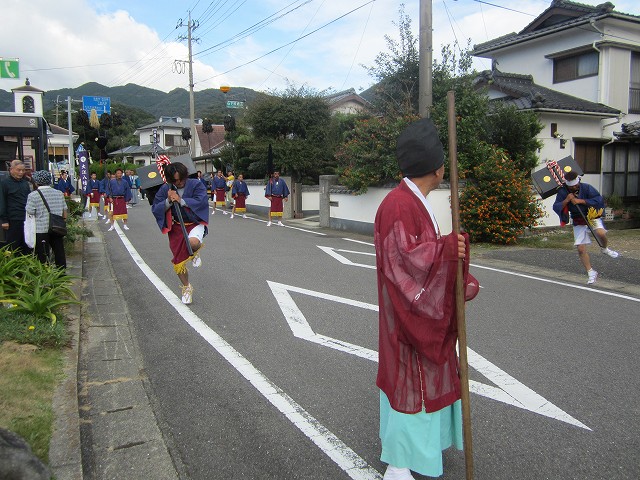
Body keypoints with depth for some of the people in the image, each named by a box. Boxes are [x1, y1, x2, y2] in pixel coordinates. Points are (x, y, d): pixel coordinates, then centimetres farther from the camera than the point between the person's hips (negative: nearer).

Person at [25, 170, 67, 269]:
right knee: (59, 254, 13)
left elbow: (30, 214, -6)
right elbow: (65, 212, 11)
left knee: (42, 257, 3)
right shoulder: (59, 193, 5)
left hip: (40, 230, -4)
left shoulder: (33, 195, -7)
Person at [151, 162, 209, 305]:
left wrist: (181, 200, -25)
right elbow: (155, 209, -4)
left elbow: (202, 201, -22)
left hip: (195, 223, -3)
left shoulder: (196, 184, -9)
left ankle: (196, 253, 3)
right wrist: (168, 201, -21)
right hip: (176, 227, 3)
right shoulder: (165, 189, -2)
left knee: (193, 242, -38)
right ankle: (187, 287, 30)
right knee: (179, 262, 5)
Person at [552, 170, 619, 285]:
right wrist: (566, 201, -29)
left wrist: (581, 201, -28)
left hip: (592, 217, -2)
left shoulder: (586, 188, -13)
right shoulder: (563, 192, -8)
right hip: (578, 222, 2)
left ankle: (605, 249, 3)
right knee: (581, 249, -4)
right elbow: (556, 207, -13)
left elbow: (599, 199, -21)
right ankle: (591, 273, 10)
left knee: (601, 233, -32)